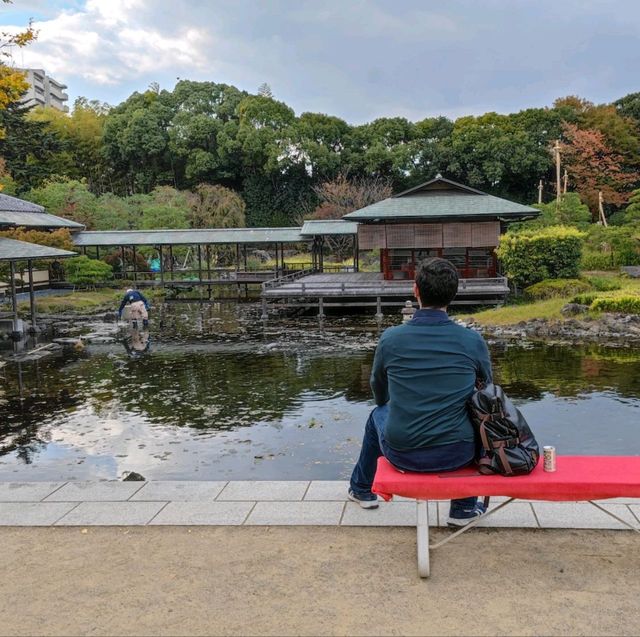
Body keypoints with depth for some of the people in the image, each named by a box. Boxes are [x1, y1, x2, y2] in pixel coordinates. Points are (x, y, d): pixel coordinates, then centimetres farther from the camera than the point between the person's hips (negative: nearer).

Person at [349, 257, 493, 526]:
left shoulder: (390, 339, -9)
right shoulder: (473, 341, -11)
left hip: (402, 455, 1)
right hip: (457, 456, 0)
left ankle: (361, 489, 53)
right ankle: (464, 507, 36)